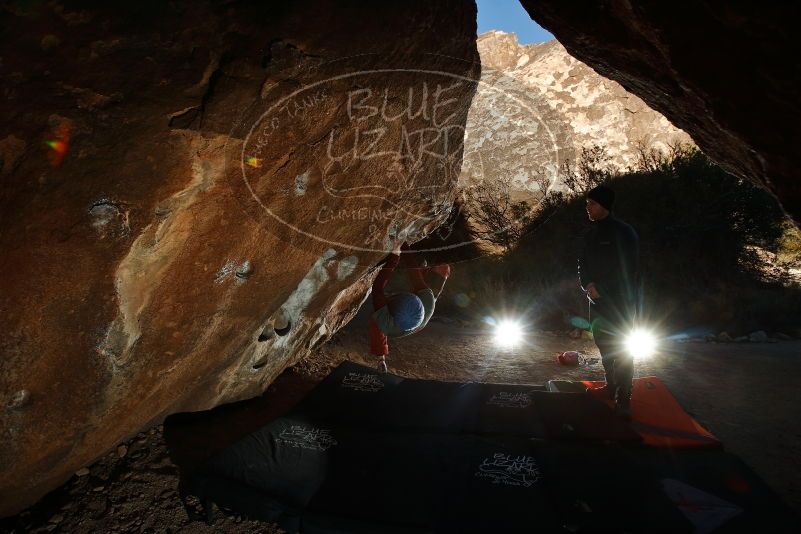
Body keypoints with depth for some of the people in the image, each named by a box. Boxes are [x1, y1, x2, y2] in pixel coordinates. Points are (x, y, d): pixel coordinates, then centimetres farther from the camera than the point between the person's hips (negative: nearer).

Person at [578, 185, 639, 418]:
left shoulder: (624, 233, -9)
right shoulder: (590, 235, 11)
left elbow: (627, 270, -14)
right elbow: (583, 264, 12)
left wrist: (600, 289, -15)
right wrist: (588, 285, -7)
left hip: (620, 302, -6)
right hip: (597, 301, 6)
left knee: (621, 349, -5)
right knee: (604, 346, 9)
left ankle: (623, 398, -1)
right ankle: (611, 386, 22)